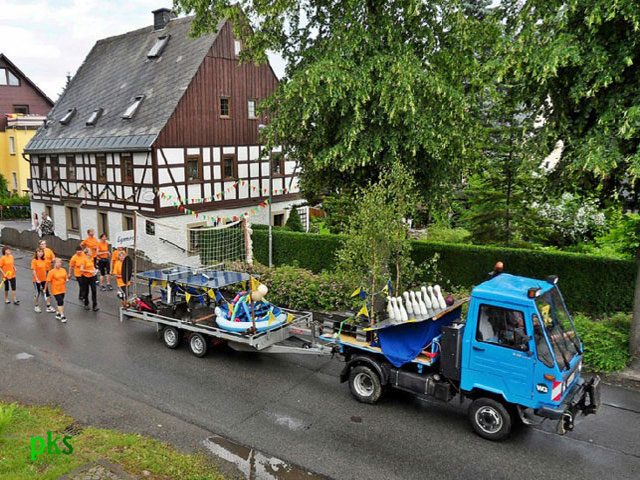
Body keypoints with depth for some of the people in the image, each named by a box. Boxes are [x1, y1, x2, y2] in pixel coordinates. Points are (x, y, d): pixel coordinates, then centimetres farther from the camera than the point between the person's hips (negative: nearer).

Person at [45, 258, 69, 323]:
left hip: (62, 289, 6)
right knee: (60, 302, -10)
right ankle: (62, 316, -6)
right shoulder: (52, 272, -11)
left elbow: (66, 278, 18)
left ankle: (58, 313, 29)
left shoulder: (63, 270, 5)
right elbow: (48, 281, -7)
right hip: (55, 290, -5)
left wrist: (67, 279, 0)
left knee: (60, 302, 12)